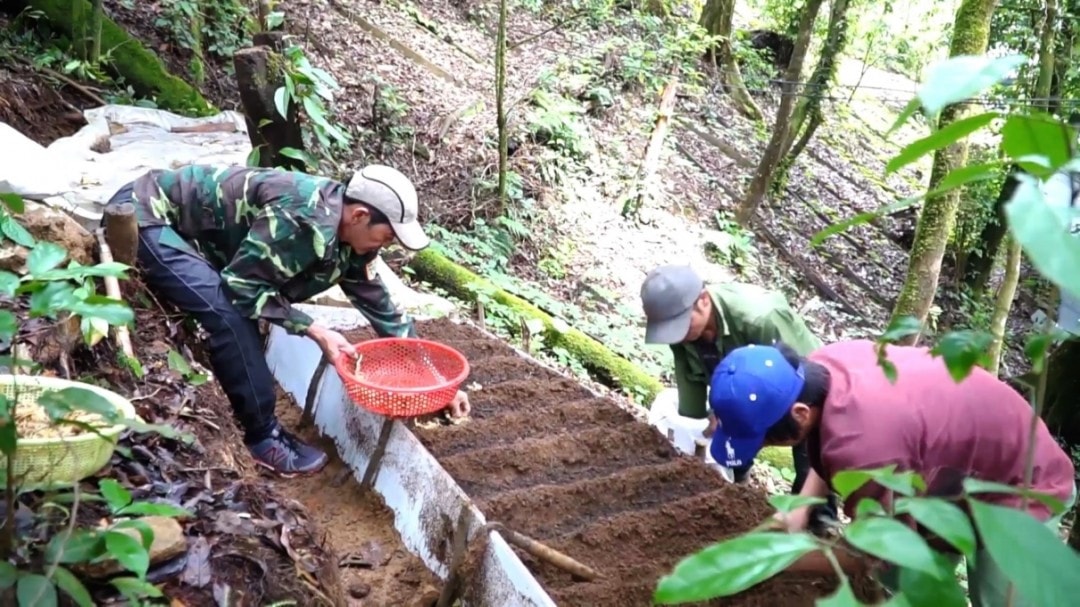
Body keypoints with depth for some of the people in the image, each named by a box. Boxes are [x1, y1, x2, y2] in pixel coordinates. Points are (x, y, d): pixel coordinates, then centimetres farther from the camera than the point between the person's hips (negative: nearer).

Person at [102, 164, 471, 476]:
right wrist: (315, 332, -20)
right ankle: (263, 438, -6)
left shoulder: (347, 238, 0)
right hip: (142, 215, -9)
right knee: (230, 313, -18)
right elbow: (242, 283, -24)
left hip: (181, 224, 9)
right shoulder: (302, 220, -29)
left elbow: (379, 304, 7)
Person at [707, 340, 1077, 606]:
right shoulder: (816, 368, -20)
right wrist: (802, 507, -8)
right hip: (964, 464, 8)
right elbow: (829, 458, 4)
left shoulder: (862, 443, -44)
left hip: (1024, 486, -8)